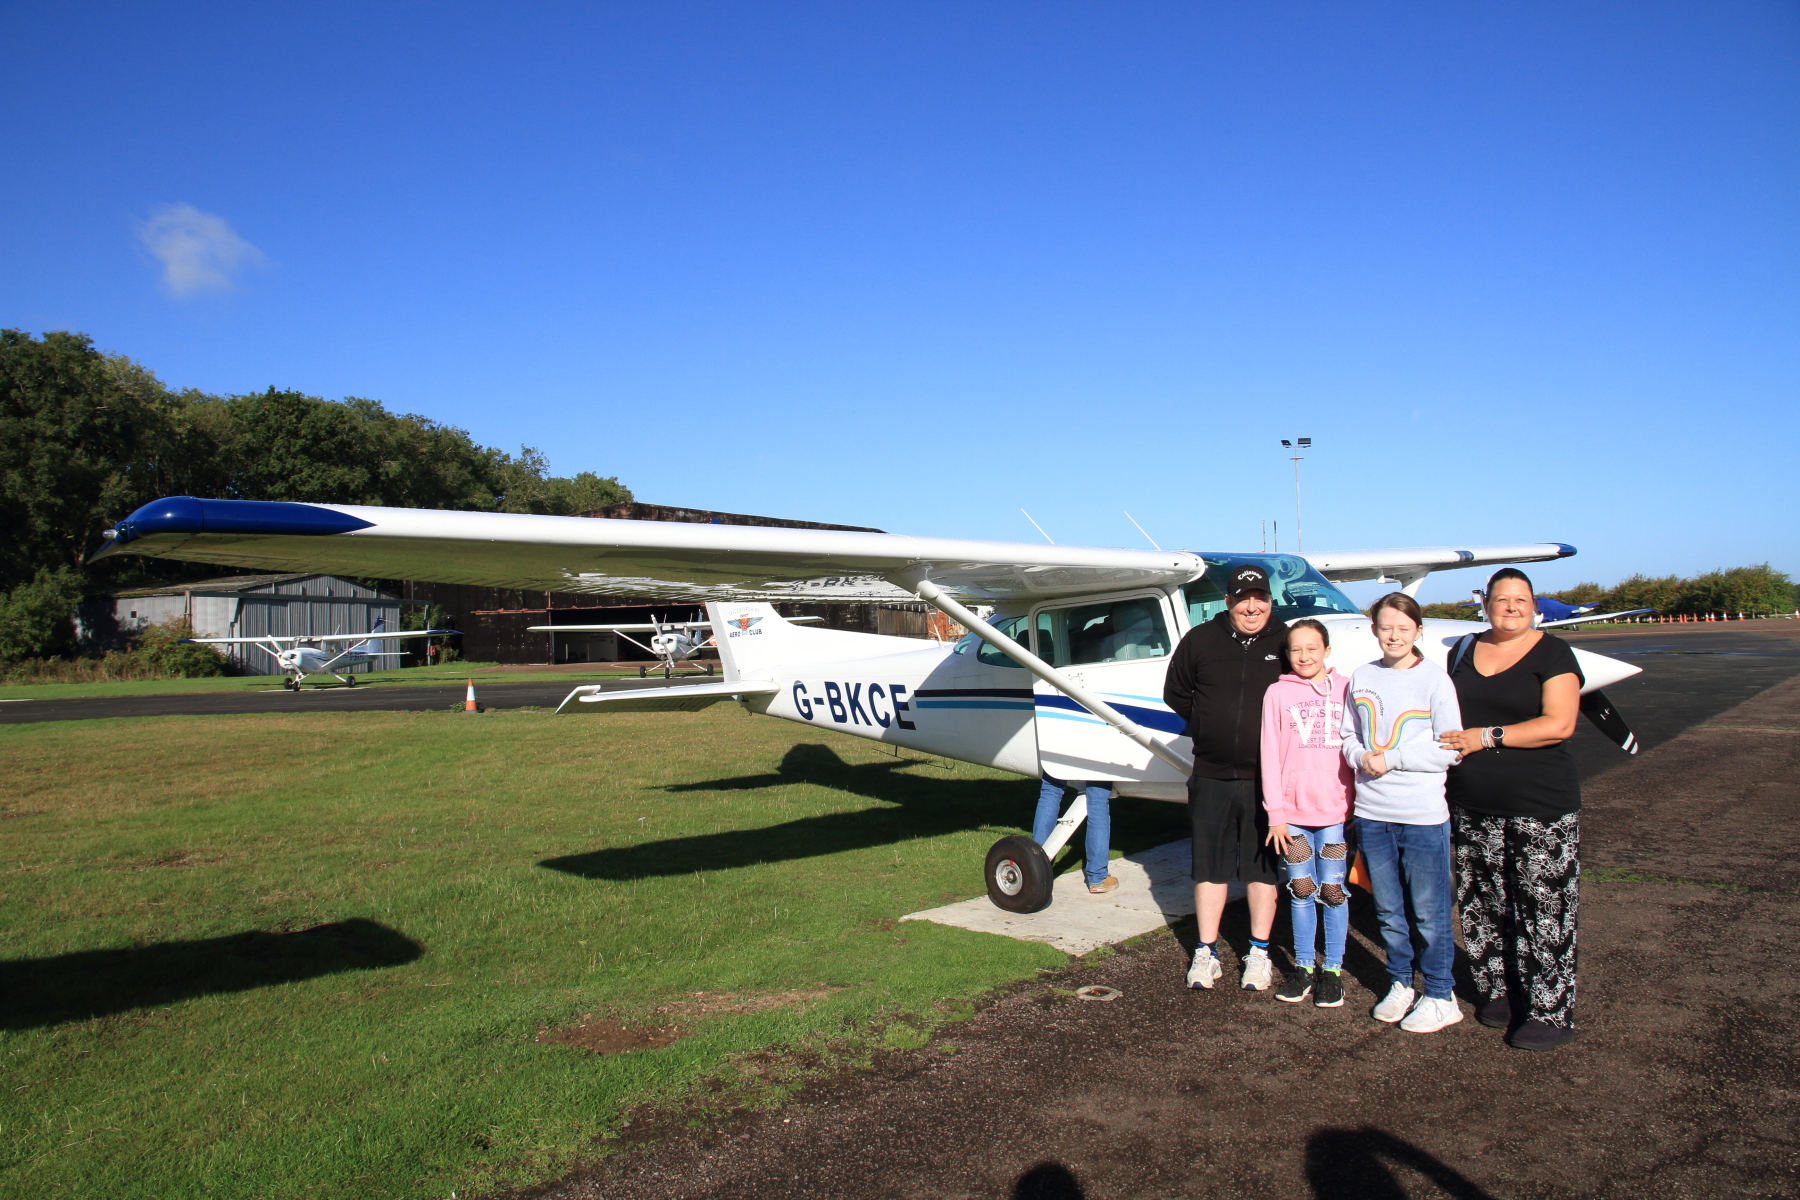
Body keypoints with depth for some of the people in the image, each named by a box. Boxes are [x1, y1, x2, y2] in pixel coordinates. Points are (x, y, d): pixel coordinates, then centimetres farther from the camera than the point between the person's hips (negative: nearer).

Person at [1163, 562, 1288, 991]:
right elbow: (1174, 692, 13)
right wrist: (1207, 726, 4)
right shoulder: (1200, 640, 2)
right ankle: (1206, 952, 20)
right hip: (1211, 775, 1)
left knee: (1264, 866, 9)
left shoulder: (1285, 643, -1)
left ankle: (1258, 952, 23)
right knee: (1210, 864, 8)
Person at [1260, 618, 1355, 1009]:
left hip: (1336, 810, 0)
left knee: (1332, 889, 5)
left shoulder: (1345, 689, 4)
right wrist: (1275, 813, -3)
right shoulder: (1278, 693, 4)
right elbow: (1270, 756, 2)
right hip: (1293, 811, 1)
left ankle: (1332, 969, 18)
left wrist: (1358, 803, -2)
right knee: (1301, 890, 9)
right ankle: (1304, 966, 21)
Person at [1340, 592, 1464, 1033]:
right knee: (1388, 910, 14)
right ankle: (1400, 984, 30)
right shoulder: (1362, 678, 6)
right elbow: (1349, 735, 13)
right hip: (1371, 813, 4)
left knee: (1429, 911, 5)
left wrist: (1392, 758, -13)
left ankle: (1440, 997, 19)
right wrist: (1360, 757, -8)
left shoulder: (1434, 680, -6)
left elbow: (1450, 750, -8)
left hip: (1423, 814, -4)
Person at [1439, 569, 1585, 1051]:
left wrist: (1487, 736, -17)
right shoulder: (1464, 650, 11)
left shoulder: (1552, 654, -4)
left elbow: (1559, 724, -15)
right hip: (1473, 807, 5)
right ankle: (1499, 990, 24)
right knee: (1482, 905, 9)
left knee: (1543, 908, -2)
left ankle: (1550, 1010, 8)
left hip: (1541, 805, -5)